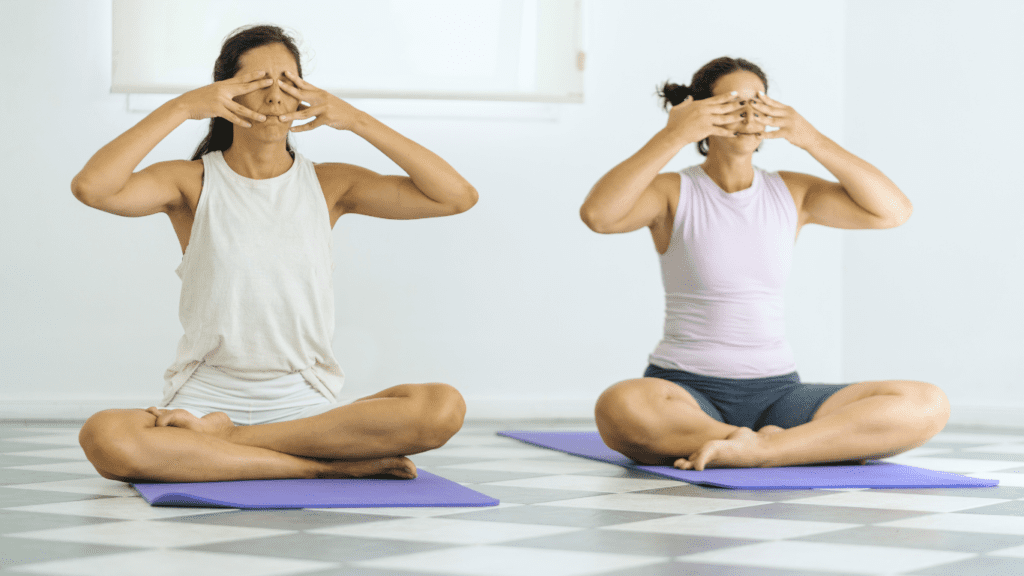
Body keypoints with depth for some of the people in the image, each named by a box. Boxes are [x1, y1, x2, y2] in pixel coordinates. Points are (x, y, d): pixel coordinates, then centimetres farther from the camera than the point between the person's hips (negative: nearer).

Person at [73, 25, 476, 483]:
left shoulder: (329, 185, 7)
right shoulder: (193, 183, 2)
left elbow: (458, 196, -3)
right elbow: (90, 188, -17)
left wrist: (356, 120, -7)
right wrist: (180, 108, -15)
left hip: (303, 401, 2)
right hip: (206, 394, -2)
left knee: (443, 407, -27)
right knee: (103, 438, -35)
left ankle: (223, 436, -19)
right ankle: (329, 465, -25)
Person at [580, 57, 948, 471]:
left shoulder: (792, 192, 9)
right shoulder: (673, 192, -2)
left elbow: (894, 211, -3)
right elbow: (597, 214, -24)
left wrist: (811, 140, -7)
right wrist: (674, 136, -21)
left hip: (777, 392, 3)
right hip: (687, 392, -3)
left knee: (927, 405, -18)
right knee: (621, 408, -41)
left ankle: (756, 450, -28)